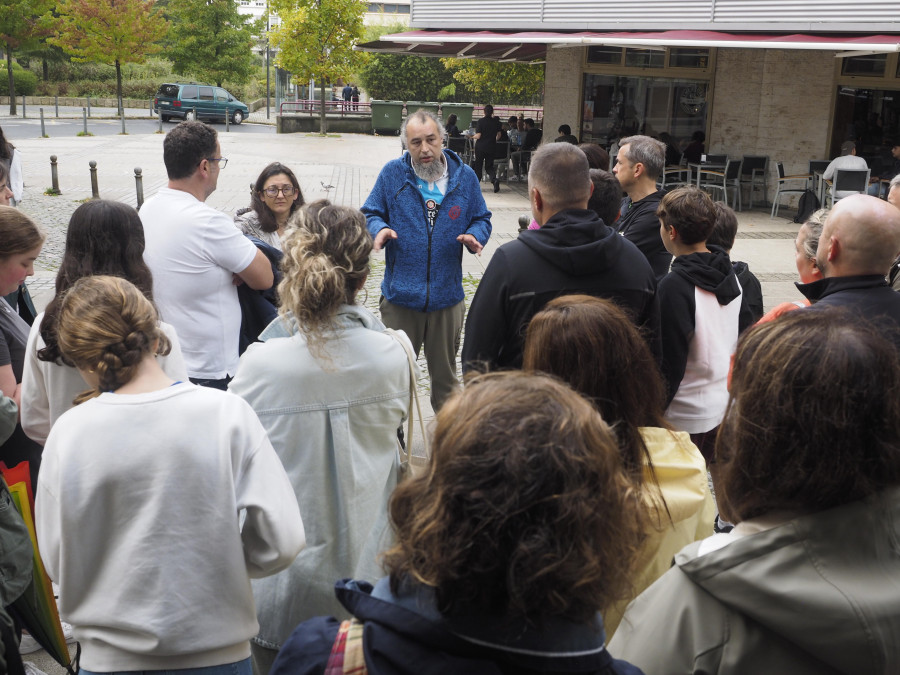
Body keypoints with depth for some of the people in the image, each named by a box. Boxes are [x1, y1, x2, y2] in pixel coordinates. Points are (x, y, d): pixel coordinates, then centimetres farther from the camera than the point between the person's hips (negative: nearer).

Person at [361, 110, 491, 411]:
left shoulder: (464, 176, 3)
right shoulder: (392, 173, 0)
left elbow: (481, 219, 10)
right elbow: (370, 213, 6)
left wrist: (474, 236, -12)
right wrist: (380, 229, -16)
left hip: (447, 296, 1)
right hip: (400, 296, -1)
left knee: (445, 374, 14)